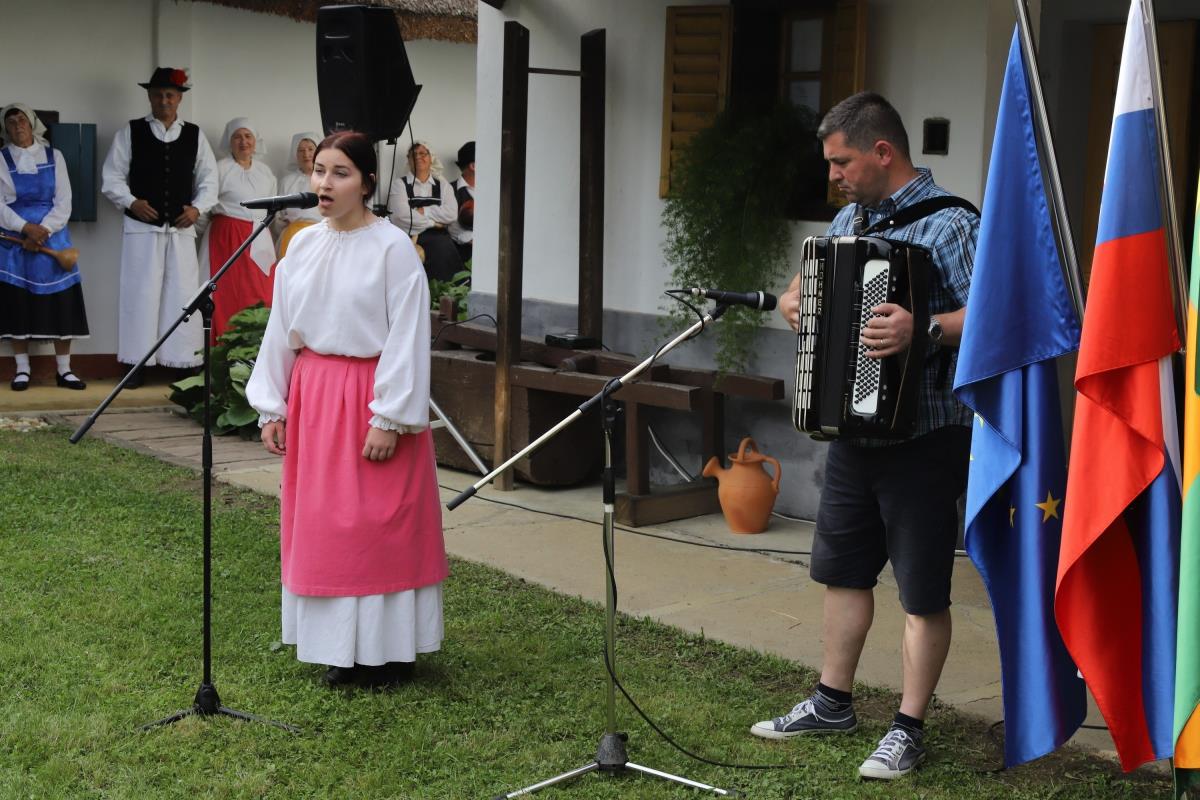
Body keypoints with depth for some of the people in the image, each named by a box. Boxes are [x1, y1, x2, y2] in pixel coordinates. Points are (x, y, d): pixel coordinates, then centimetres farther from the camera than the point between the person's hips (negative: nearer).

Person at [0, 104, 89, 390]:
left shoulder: (54, 157, 7)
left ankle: (64, 370, 3)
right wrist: (26, 228, -16)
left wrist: (43, 231, -11)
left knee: (61, 303, -2)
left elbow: (64, 203, 2)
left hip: (52, 238, 1)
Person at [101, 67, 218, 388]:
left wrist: (198, 207, -4)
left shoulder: (194, 135, 10)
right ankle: (137, 363, 4)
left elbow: (209, 179, 12)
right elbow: (111, 177, 3)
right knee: (141, 294, -1)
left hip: (182, 229, 2)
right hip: (142, 228, -2)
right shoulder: (130, 133, 4)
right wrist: (131, 202, -11)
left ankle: (184, 361, 7)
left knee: (182, 295, 2)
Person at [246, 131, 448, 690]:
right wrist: (272, 407, 11)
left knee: (381, 523, -2)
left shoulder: (392, 248, -10)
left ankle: (387, 650, 9)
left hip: (372, 396, -6)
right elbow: (281, 331, 13)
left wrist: (389, 418, -16)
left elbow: (407, 338, -12)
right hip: (313, 394, 6)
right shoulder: (302, 246, 7)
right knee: (320, 523, 10)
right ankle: (343, 648, 21)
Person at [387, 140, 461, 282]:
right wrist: (433, 222, -3)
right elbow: (402, 216, -6)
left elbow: (452, 214, 0)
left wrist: (423, 211, -5)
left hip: (438, 237, 2)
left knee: (445, 248, -30)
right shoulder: (400, 185, 10)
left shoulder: (442, 185, 17)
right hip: (410, 236, -2)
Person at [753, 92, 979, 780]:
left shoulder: (948, 224, -15)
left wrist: (926, 331, -38)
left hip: (923, 436, -8)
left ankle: (909, 730, 12)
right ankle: (834, 702, 32)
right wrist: (795, 297, 6)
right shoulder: (850, 218, 11)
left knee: (923, 591, 2)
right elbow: (817, 278, 28)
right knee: (844, 568, 18)